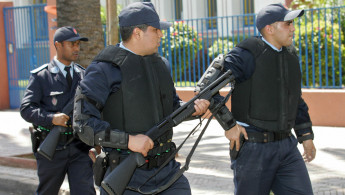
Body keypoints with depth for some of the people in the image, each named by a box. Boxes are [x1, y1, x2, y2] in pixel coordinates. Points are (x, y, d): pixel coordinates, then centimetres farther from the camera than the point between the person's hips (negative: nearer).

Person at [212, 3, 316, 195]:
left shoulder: (289, 55, 11)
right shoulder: (247, 55, -13)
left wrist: (306, 135, 17)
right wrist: (229, 125, -17)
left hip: (285, 145, 7)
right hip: (252, 146, -6)